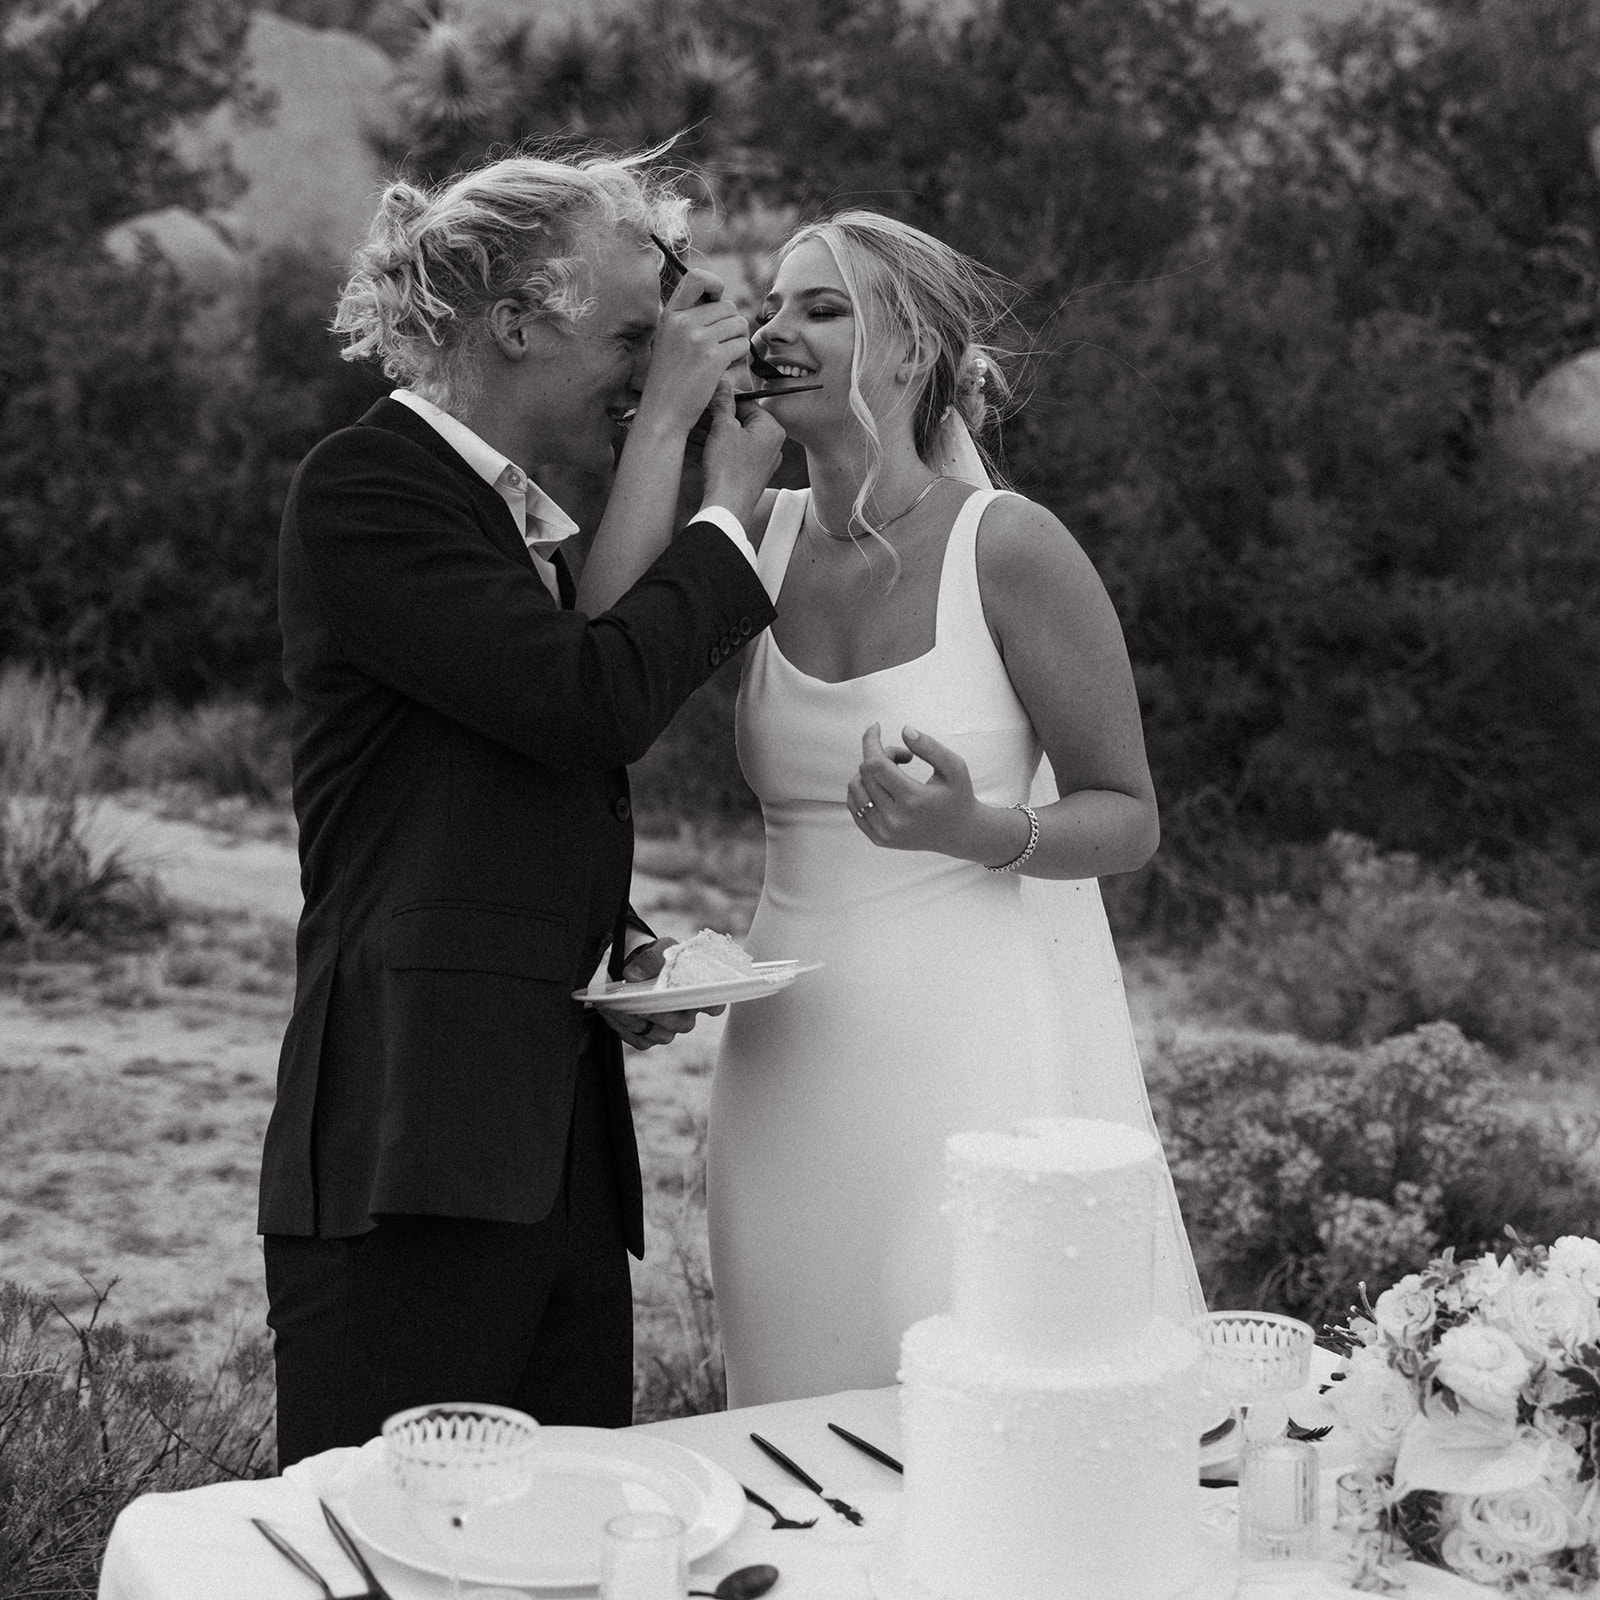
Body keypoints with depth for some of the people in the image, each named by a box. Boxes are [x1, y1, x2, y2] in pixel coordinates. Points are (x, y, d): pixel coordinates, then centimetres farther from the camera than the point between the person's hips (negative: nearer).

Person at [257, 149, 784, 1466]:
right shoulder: (367, 486, -7)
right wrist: (731, 511, -3)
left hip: (563, 1143, 9)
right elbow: (590, 698, -18)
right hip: (412, 1151, -9)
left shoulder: (526, 515, 20)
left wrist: (613, 946, 8)